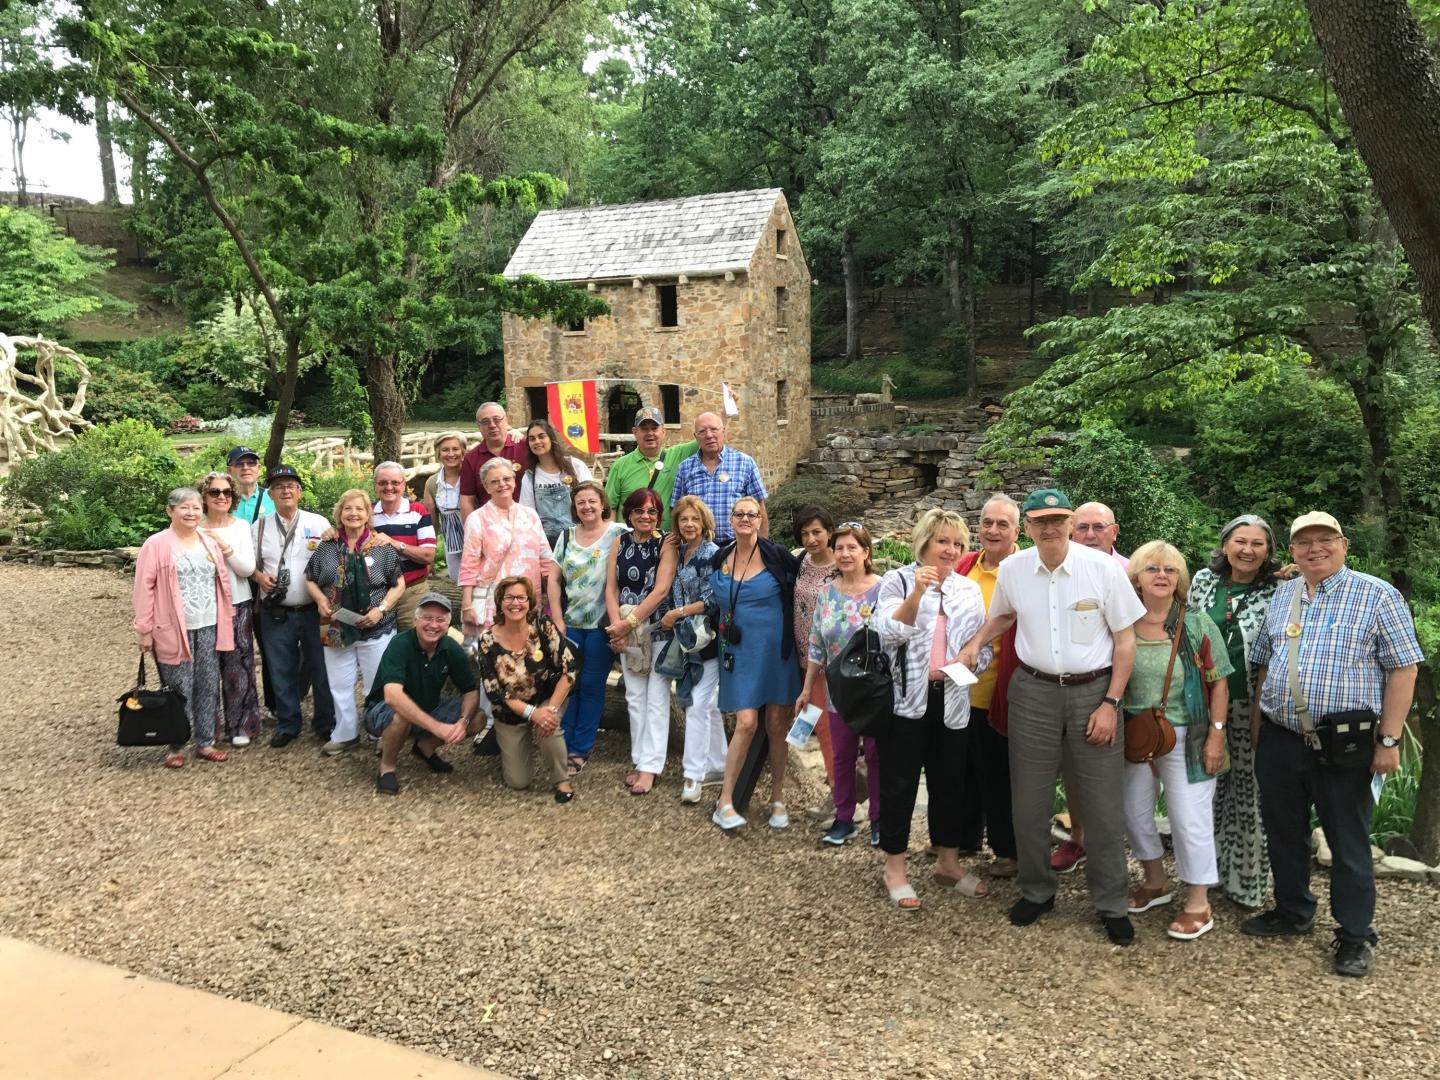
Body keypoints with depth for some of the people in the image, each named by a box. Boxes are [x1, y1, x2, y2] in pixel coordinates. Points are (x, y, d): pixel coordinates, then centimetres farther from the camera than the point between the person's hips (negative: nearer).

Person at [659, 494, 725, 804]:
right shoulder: (679, 553, 11)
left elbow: (712, 600, -18)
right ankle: (718, 764, 23)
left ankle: (694, 774, -2)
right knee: (708, 704, 14)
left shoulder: (712, 554, -11)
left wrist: (676, 613, -13)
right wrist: (670, 620, 5)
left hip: (706, 640, -7)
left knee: (698, 705, -8)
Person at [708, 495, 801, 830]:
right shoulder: (719, 560, 4)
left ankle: (777, 798, 21)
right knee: (746, 723, -8)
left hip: (775, 650, -1)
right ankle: (725, 800, 3)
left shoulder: (777, 556, -5)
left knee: (777, 724, 5)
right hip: (740, 651, 1)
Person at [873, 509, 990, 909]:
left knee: (948, 782, 13)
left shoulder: (969, 589, 10)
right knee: (899, 782, 3)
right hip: (906, 698, -4)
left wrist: (969, 660, -11)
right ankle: (895, 867, 15)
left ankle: (948, 862, 28)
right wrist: (916, 592, -29)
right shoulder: (897, 581, -3)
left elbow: (983, 647, 11)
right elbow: (890, 633, -18)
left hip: (951, 700, 4)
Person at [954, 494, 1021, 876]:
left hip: (998, 694, -5)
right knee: (964, 770, 20)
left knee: (998, 776, 9)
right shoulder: (965, 565, 4)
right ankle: (965, 837, 38)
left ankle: (1007, 850, 26)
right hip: (958, 689, 6)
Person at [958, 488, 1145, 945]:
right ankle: (1036, 890, 30)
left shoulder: (1104, 568, -11)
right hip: (1032, 691, 2)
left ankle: (1111, 904, 21)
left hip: (1094, 690, -2)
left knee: (1104, 804, 4)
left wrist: (1111, 703, -9)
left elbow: (1125, 640, -4)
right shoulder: (1012, 569, -2)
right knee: (1029, 801, 10)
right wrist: (974, 644, 3)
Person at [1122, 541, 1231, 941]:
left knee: (1189, 817, 0)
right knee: (1134, 810, 14)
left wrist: (1216, 735, -11)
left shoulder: (1198, 625, -8)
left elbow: (1218, 684, -6)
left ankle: (1198, 904, 16)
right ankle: (1155, 882, 36)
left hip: (1186, 738, -4)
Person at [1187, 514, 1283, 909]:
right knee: (1207, 784, 13)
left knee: (1249, 789, 4)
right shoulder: (1203, 579, 3)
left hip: (1251, 704, -3)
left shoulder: (1278, 591, -5)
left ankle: (1245, 880, 20)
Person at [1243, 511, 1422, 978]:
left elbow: (1403, 669, -8)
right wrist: (1257, 721, 12)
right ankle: (1292, 912, 34)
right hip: (1279, 741, 5)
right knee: (1283, 833, 16)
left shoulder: (1378, 595, -5)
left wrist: (1389, 740, -12)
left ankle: (1355, 935, 21)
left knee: (1348, 842, 6)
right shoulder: (1279, 596, 10)